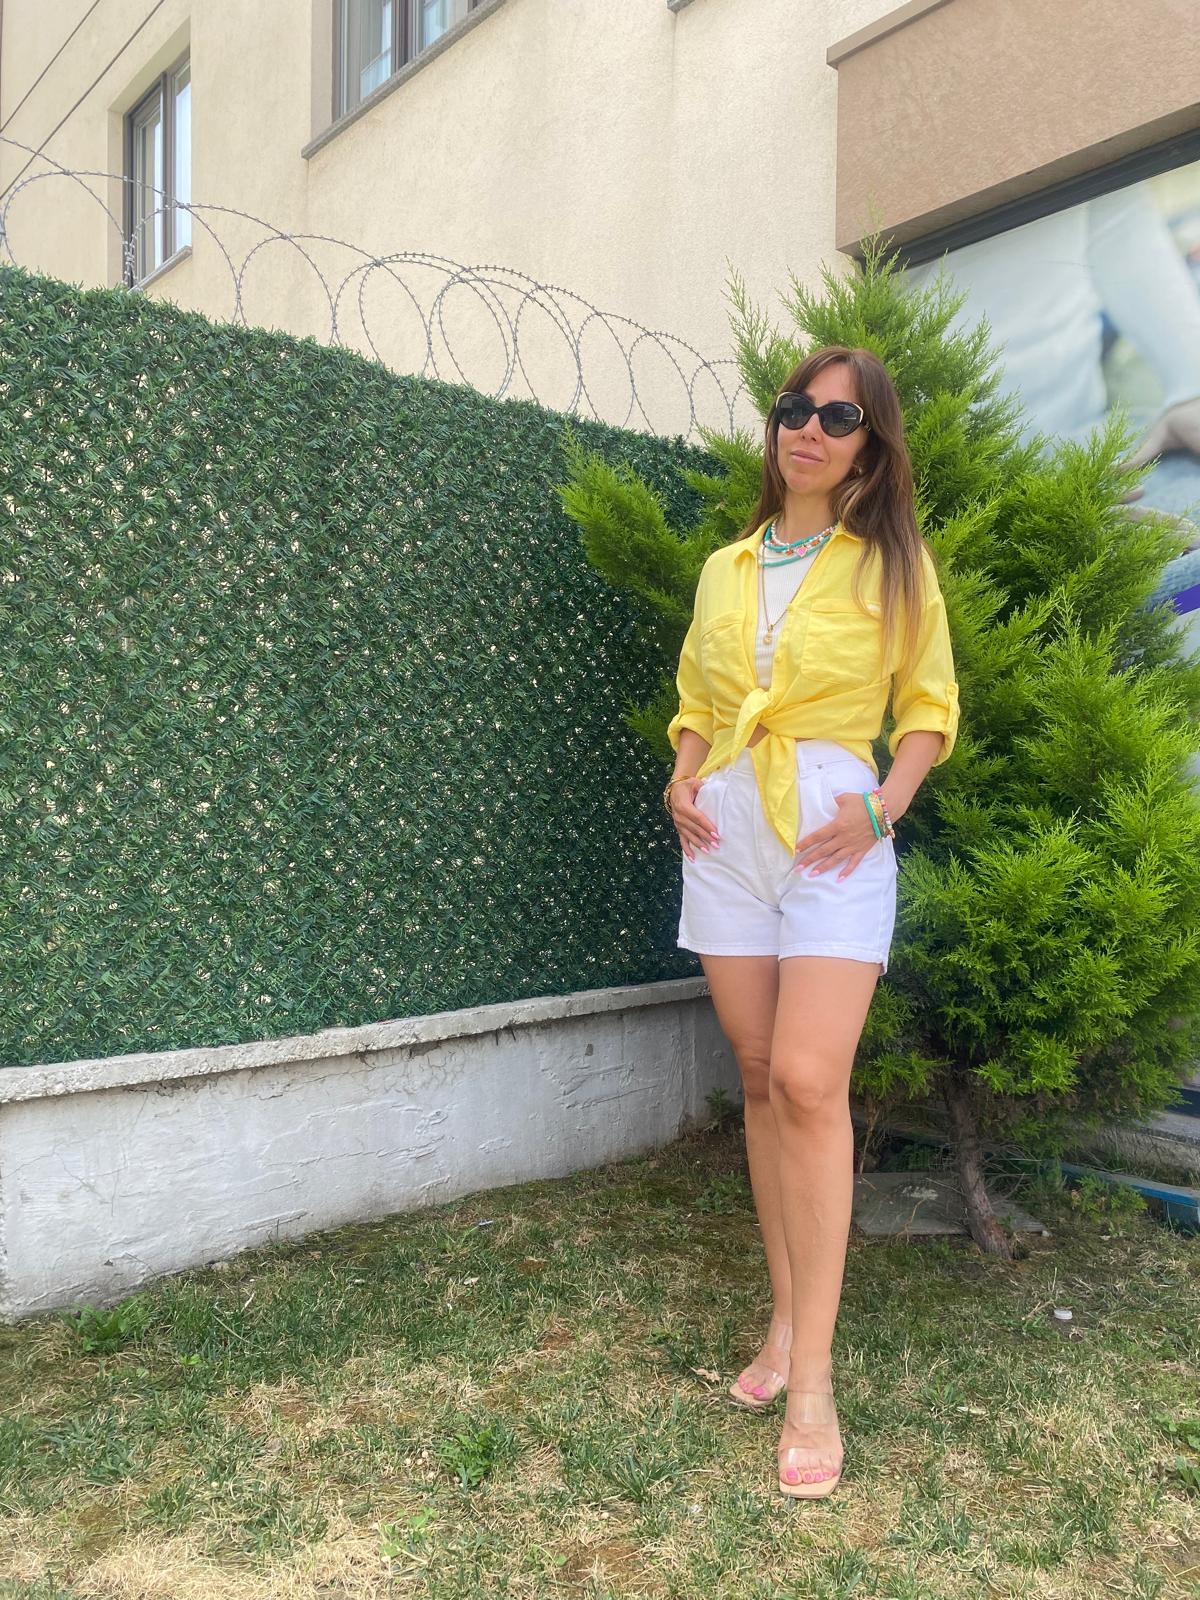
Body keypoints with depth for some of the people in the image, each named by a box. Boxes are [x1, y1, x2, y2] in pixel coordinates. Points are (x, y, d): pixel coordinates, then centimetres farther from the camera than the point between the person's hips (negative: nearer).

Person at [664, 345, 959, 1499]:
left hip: (832, 832, -4)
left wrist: (884, 805, -11)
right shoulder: (723, 570, 15)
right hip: (727, 832, 4)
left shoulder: (892, 564, 5)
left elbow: (930, 705, 5)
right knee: (761, 1079, 7)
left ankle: (813, 1378, -4)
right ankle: (786, 1317, 20)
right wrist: (682, 781, 2)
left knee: (807, 1080, -15)